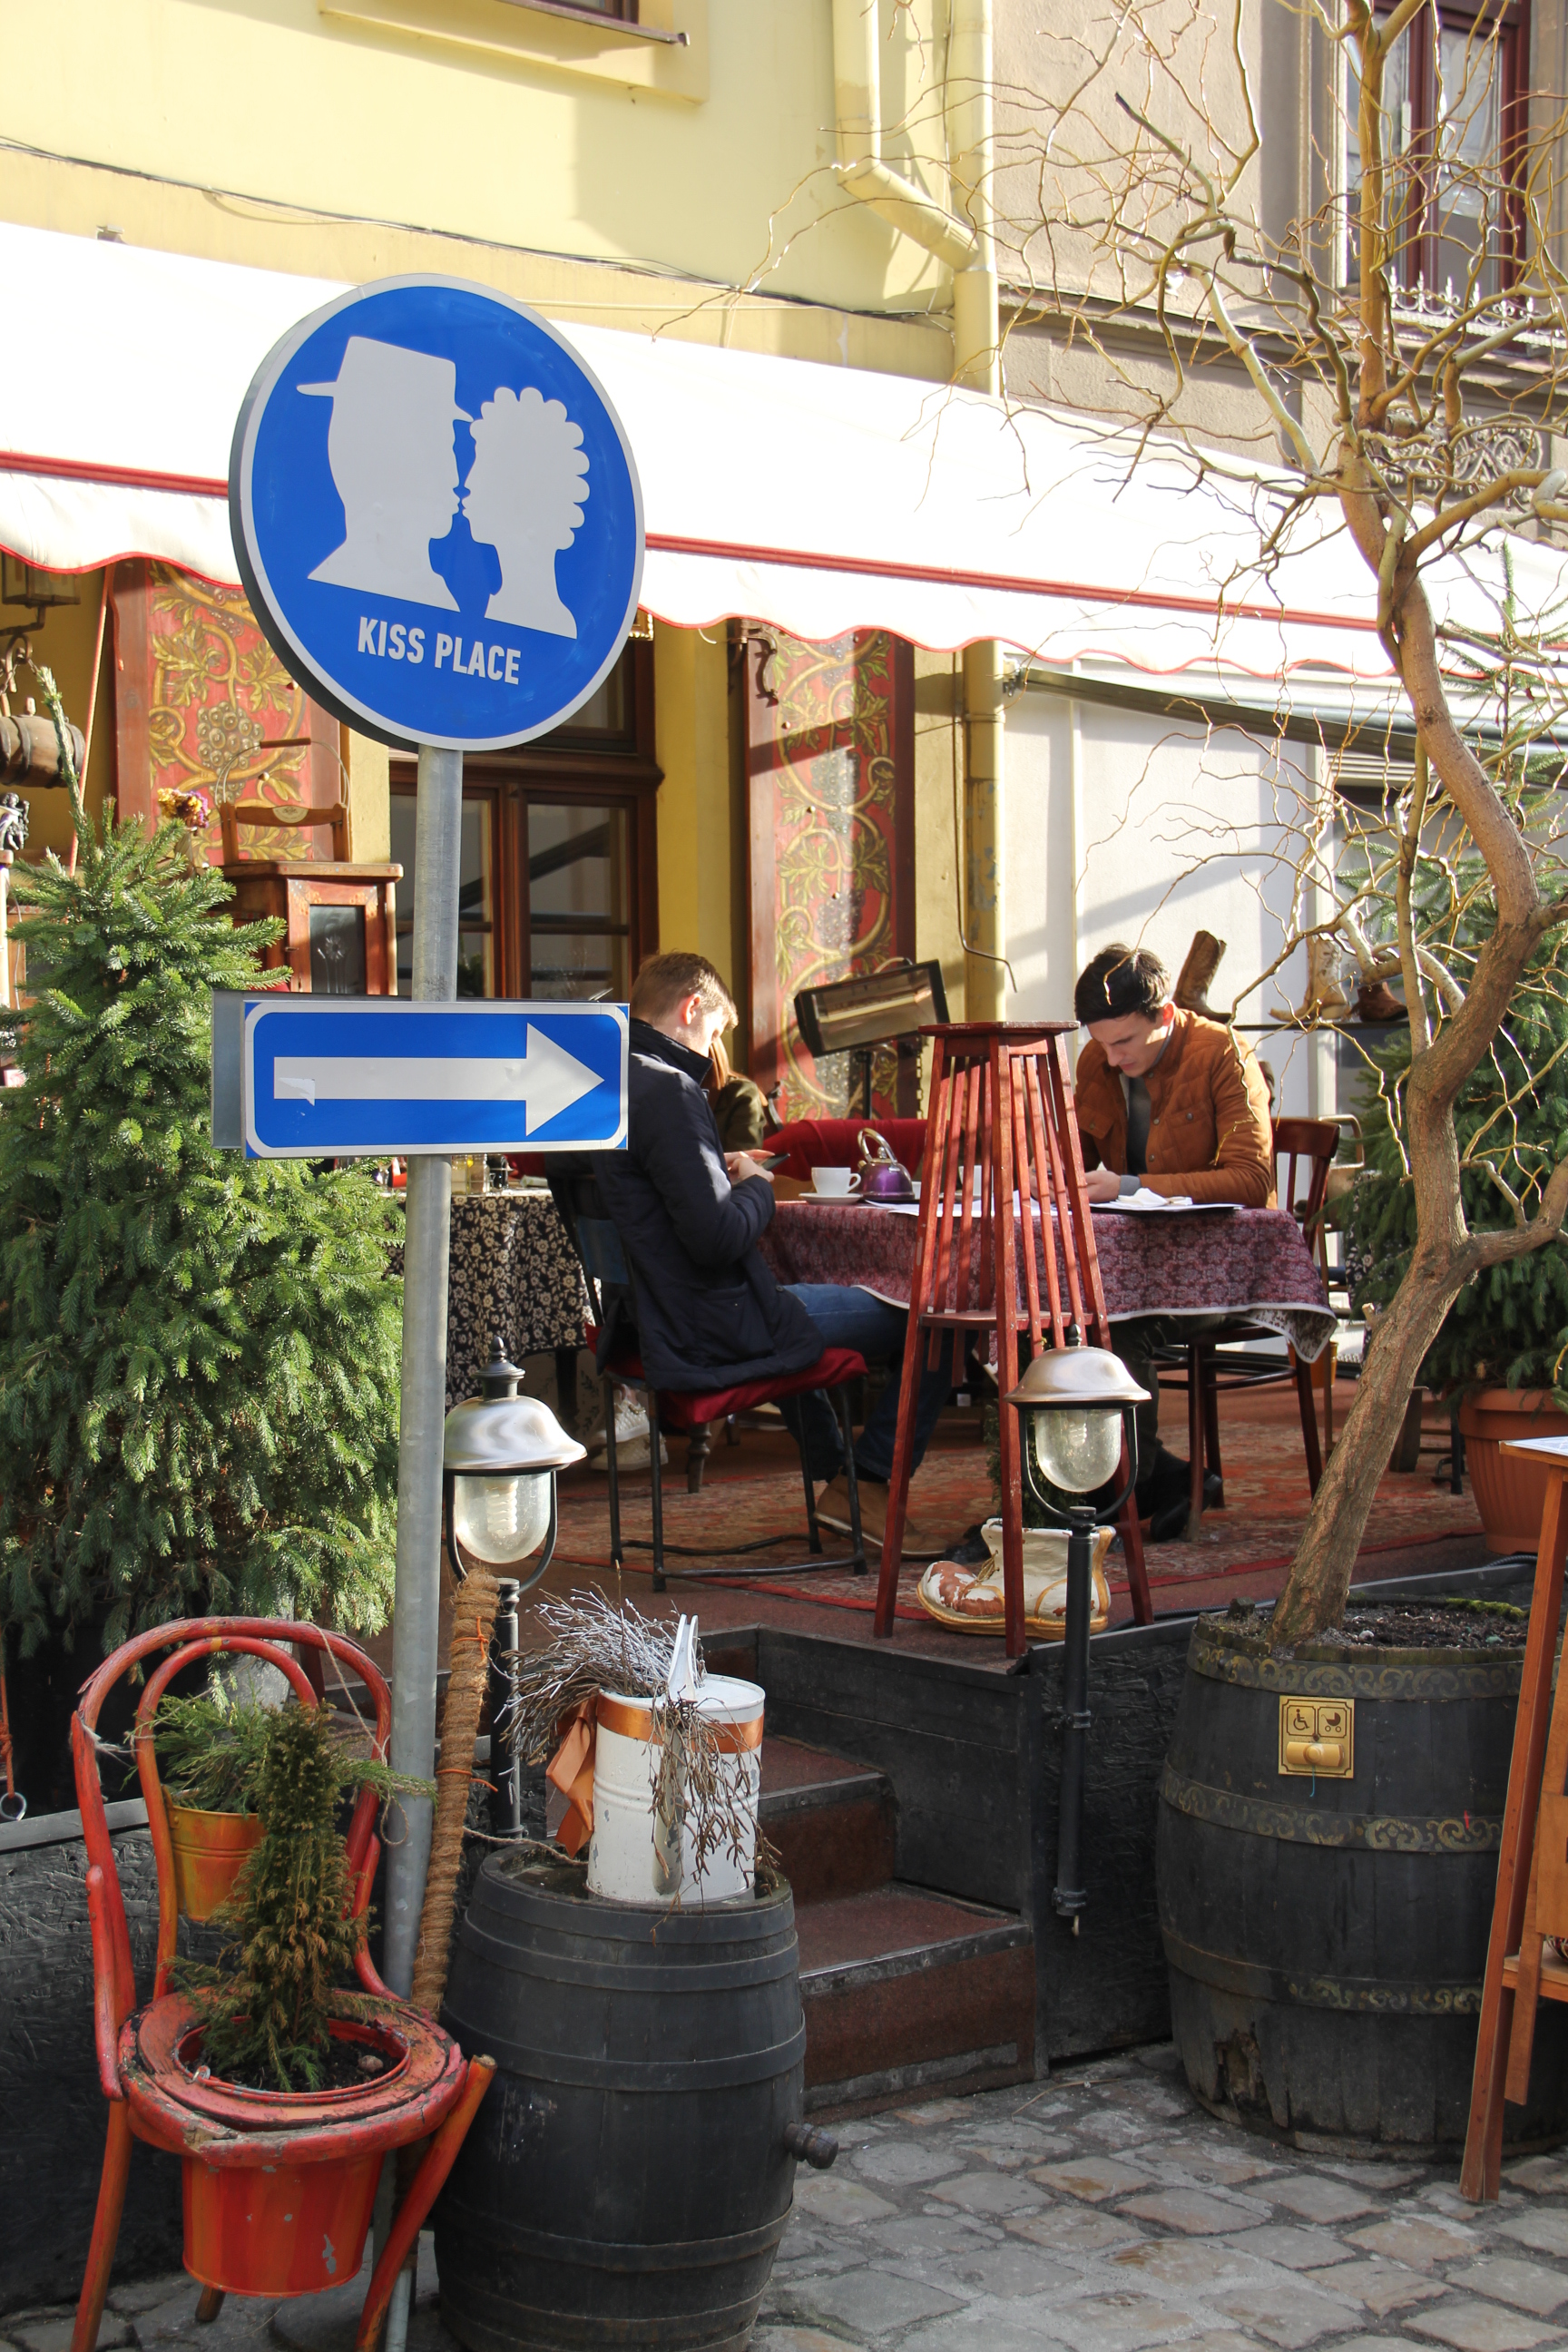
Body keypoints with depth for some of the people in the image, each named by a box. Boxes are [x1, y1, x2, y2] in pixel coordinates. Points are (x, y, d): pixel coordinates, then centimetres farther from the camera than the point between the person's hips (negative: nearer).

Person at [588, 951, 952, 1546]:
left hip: (650, 1326, 10)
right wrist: (758, 1185, -8)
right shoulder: (667, 1091, -21)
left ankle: (830, 1474, 46)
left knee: (797, 1299, 42)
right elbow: (718, 1238, -28)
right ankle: (866, 1485, 12)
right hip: (713, 1334, -10)